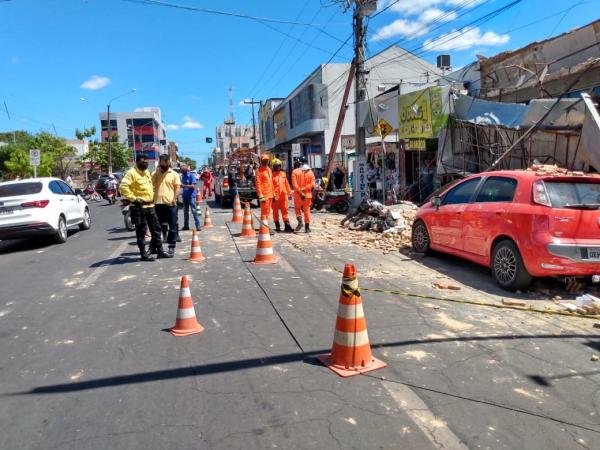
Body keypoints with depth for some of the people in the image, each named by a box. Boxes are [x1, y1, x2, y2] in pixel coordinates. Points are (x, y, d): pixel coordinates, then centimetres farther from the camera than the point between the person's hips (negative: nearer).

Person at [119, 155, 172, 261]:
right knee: (141, 231, -1)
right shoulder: (131, 173, -11)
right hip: (139, 207, -8)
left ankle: (160, 251, 19)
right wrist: (133, 198, -22)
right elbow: (123, 187, -22)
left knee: (156, 228, 11)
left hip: (150, 205, 8)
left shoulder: (147, 172, 16)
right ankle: (144, 254, 6)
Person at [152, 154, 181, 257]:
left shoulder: (174, 174, 4)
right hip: (158, 203, 2)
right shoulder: (155, 173, 12)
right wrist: (157, 172, -4)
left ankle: (172, 246, 8)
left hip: (170, 203, -2)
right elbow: (151, 185, -2)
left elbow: (177, 187, -1)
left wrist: (174, 198, -15)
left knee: (172, 225, 1)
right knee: (159, 225, 11)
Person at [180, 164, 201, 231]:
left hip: (191, 196, -7)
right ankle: (186, 226, 18)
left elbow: (193, 186, -15)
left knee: (194, 211, -8)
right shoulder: (183, 176, 12)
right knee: (185, 211, 11)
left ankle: (198, 226, -7)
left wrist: (184, 185, -22)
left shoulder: (192, 176, -9)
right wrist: (181, 185, -1)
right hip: (185, 196, 7)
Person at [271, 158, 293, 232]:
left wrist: (289, 192, 13)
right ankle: (277, 226, 16)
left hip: (283, 195, 4)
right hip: (275, 196, -4)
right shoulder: (272, 174, -4)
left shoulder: (283, 174, 12)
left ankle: (287, 225, -1)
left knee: (285, 210, 0)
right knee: (275, 211, 6)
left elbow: (287, 184, 16)